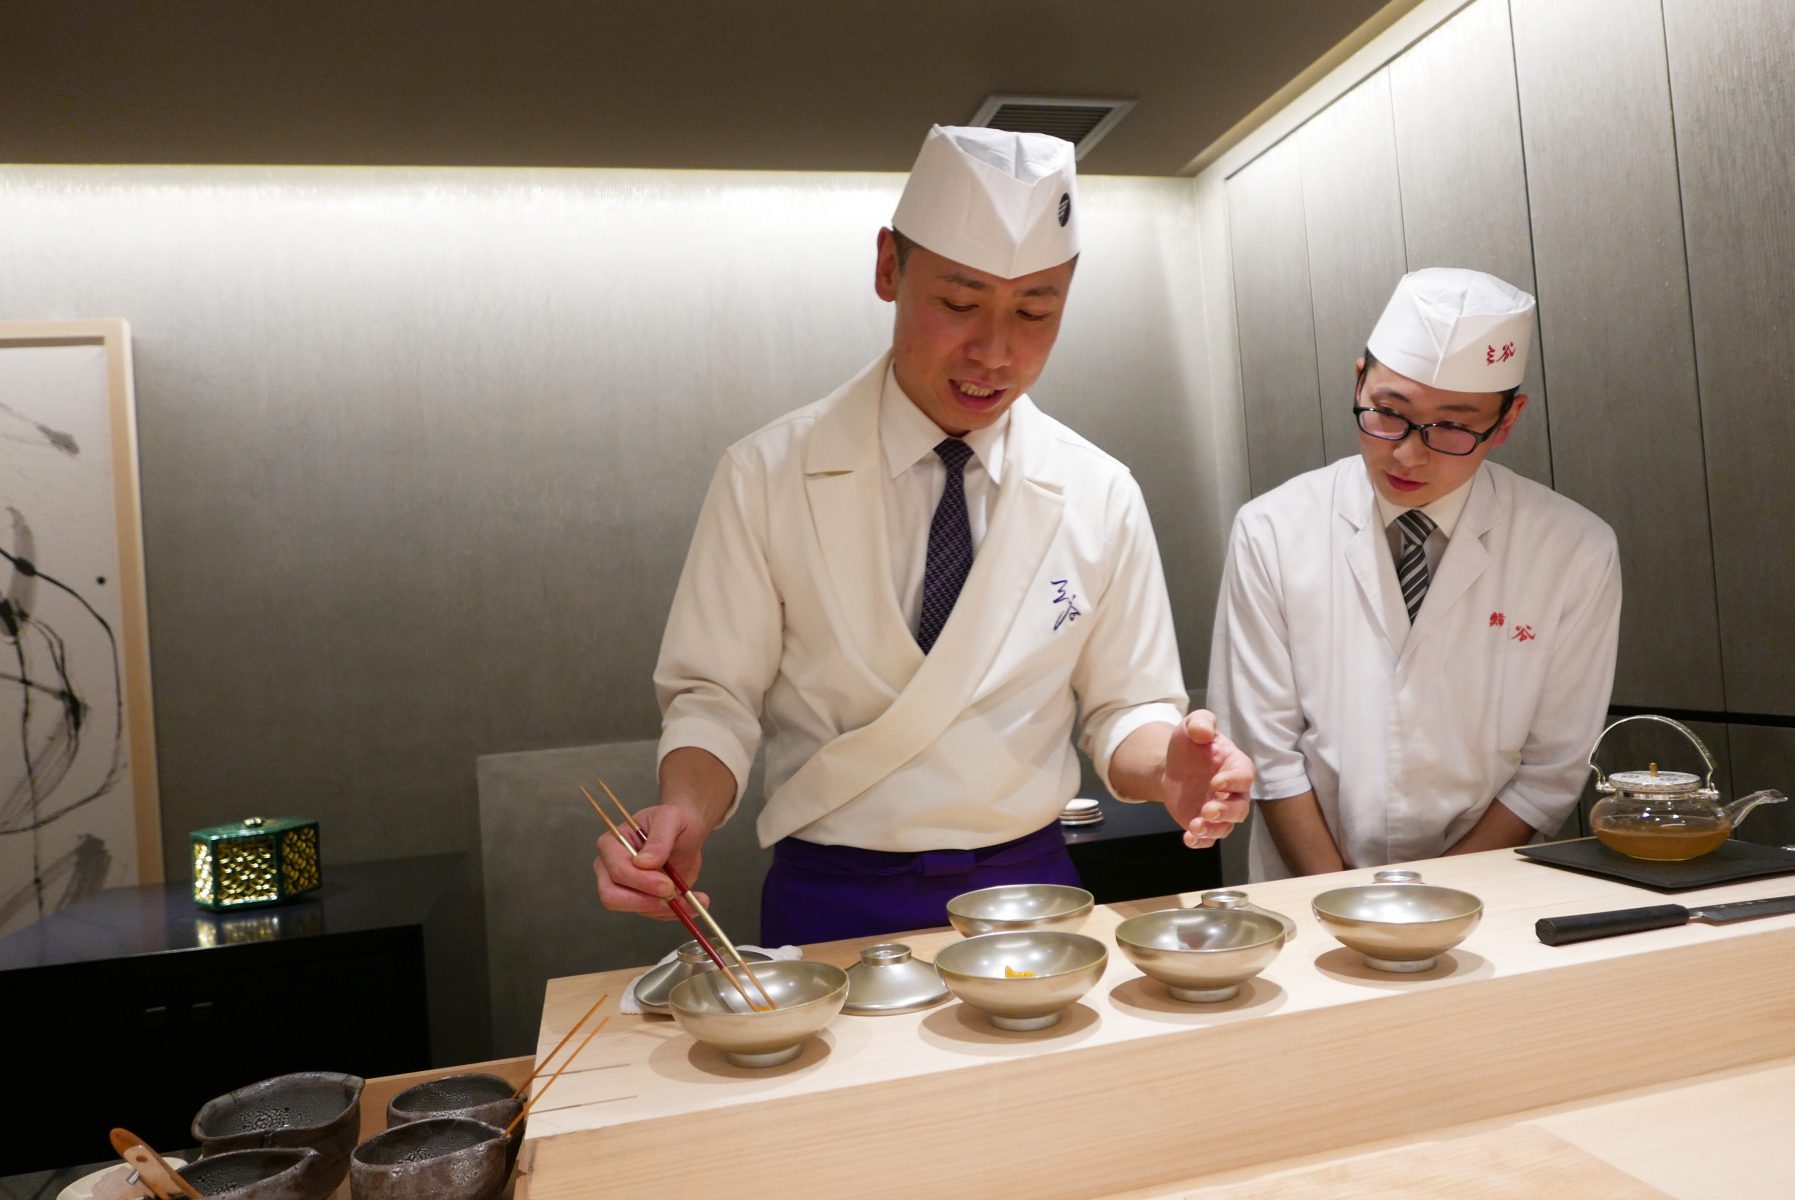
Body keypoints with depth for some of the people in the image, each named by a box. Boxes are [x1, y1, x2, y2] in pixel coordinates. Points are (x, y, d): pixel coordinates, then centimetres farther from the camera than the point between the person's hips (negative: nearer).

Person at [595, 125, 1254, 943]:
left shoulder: (1101, 496, 0)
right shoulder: (767, 476, -6)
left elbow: (1125, 707, 6)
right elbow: (714, 695, -2)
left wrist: (1168, 768, -15)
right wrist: (683, 813, -21)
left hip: (1030, 889, 2)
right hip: (830, 904, -1)